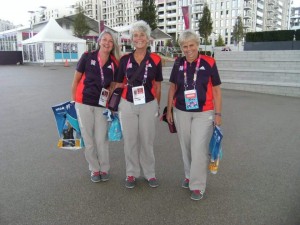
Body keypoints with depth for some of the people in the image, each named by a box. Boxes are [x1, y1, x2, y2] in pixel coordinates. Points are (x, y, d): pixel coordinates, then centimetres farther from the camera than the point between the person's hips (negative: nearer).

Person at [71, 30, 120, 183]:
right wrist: (73, 100, 1)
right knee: (88, 139, 8)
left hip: (102, 105, 1)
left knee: (101, 139, 3)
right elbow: (76, 80, 2)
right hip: (84, 103, 0)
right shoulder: (87, 57, -5)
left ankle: (104, 169, 24)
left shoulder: (115, 63, -1)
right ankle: (94, 169, 25)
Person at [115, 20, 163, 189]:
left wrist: (157, 106, 7)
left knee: (147, 141, 9)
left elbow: (157, 86, 4)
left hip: (148, 105, -1)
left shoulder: (155, 60, -2)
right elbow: (120, 84, 7)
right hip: (128, 105, 1)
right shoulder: (125, 59, 2)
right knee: (130, 140, 9)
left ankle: (150, 173, 26)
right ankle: (132, 173, 26)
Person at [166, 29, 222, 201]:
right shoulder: (178, 64, 3)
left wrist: (218, 114, -4)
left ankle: (198, 186, 10)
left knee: (199, 149, -5)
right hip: (181, 112, 4)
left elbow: (216, 90, -3)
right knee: (186, 147, 14)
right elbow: (172, 88, 11)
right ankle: (189, 175, 35)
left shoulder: (209, 63, -7)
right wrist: (169, 110, 10)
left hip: (204, 113, -3)